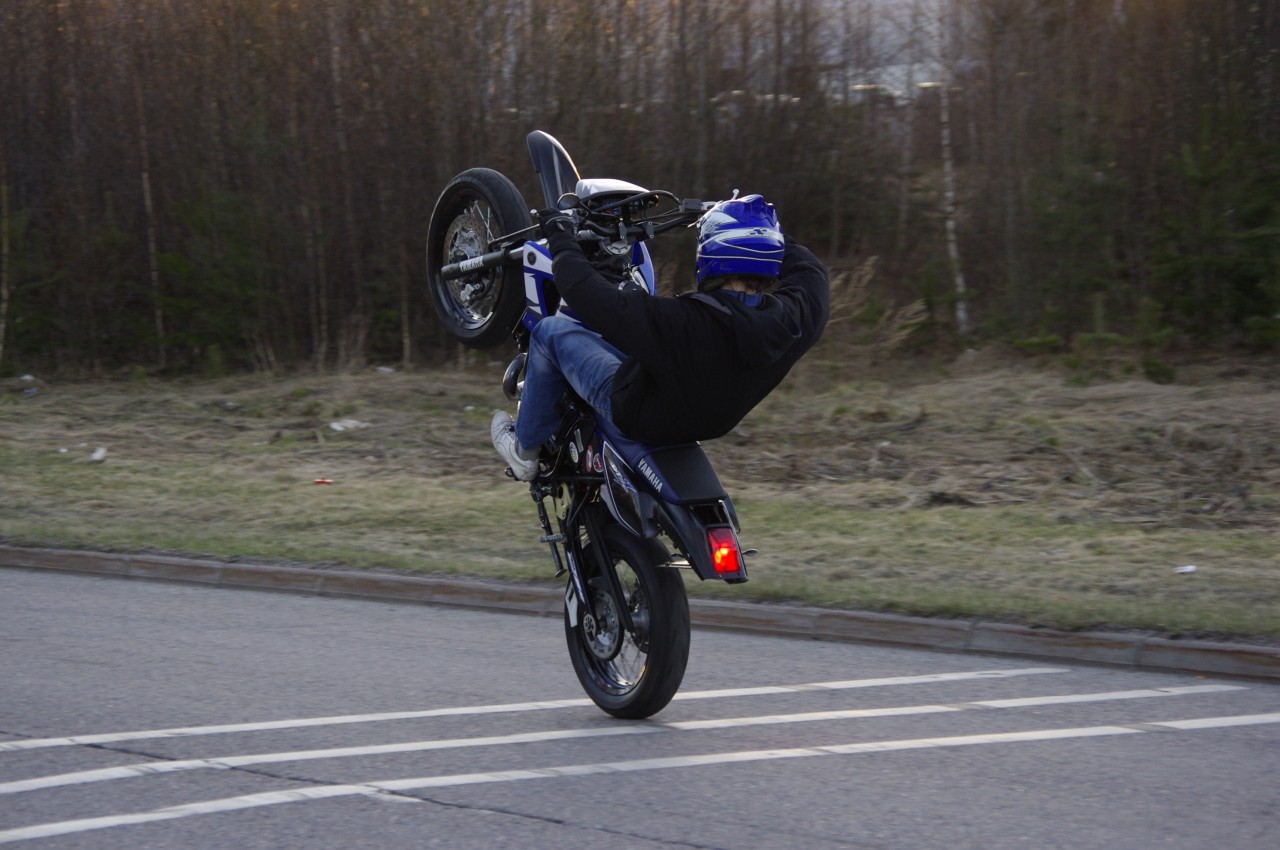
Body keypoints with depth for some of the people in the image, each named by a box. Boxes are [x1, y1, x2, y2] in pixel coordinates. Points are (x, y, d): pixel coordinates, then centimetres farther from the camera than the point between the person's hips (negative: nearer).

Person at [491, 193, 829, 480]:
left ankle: (525, 447, 27)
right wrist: (763, 231, 13)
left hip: (636, 412, -6)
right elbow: (810, 271, -1)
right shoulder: (798, 319, -26)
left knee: (551, 331, 11)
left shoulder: (682, 322, -40)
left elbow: (585, 293, -31)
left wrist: (561, 237, -14)